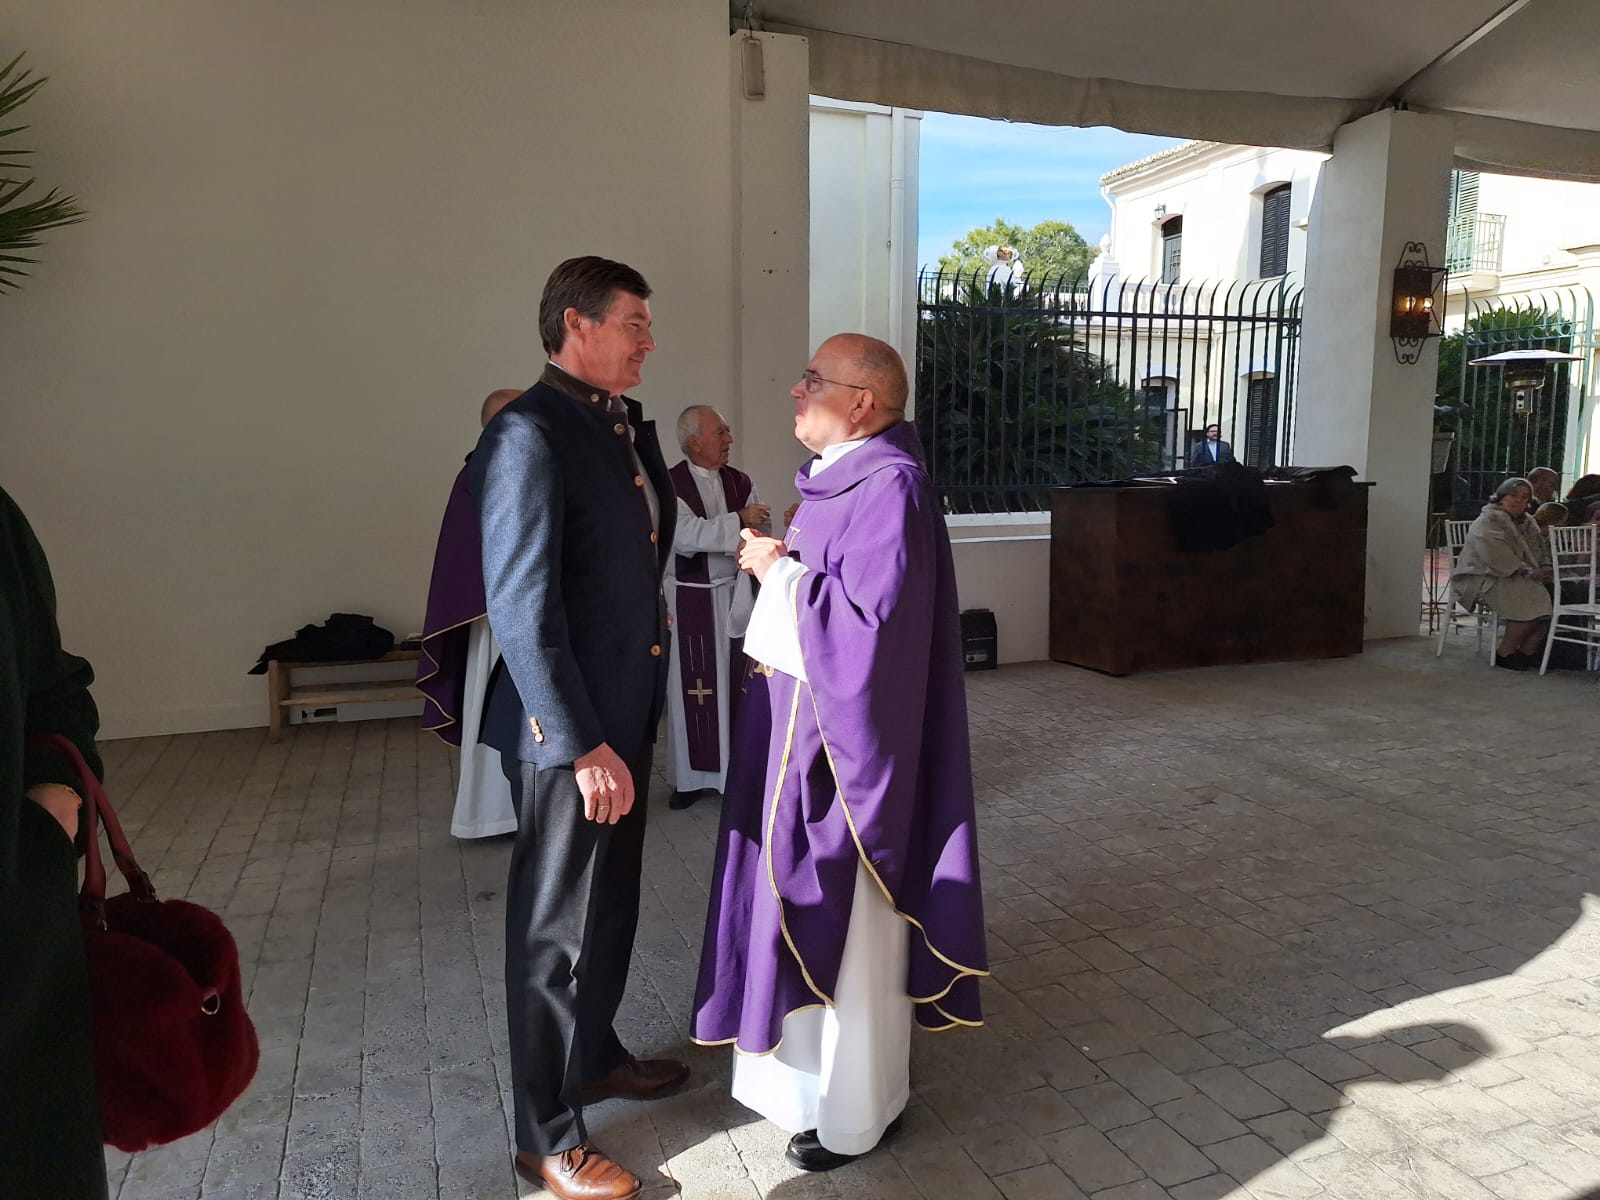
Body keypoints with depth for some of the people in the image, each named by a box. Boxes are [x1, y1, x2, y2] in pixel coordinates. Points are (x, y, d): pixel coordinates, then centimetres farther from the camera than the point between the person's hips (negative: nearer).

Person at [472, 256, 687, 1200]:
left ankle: (594, 1055, 45)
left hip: (626, 709, 8)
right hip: (568, 730, -8)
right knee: (558, 925, 7)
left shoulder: (629, 425, 9)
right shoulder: (530, 434, -18)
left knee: (611, 904, 23)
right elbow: (522, 608, -23)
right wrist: (582, 746, -22)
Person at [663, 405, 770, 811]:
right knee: (694, 689, 3)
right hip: (691, 600, -4)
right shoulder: (671, 484, -9)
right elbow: (686, 534, -21)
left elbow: (763, 529, 6)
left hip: (736, 595, 4)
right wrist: (738, 522, -18)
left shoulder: (739, 481, 7)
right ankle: (691, 776, 14)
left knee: (737, 682, 6)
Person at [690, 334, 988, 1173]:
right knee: (802, 907, 19)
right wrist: (775, 564, 4)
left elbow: (864, 619, -26)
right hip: (800, 716, 10)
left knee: (841, 920, 4)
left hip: (843, 729, -10)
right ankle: (817, 1068, 38)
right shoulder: (835, 476, 11)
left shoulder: (890, 486, -19)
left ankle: (855, 1109, 23)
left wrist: (780, 571, -16)